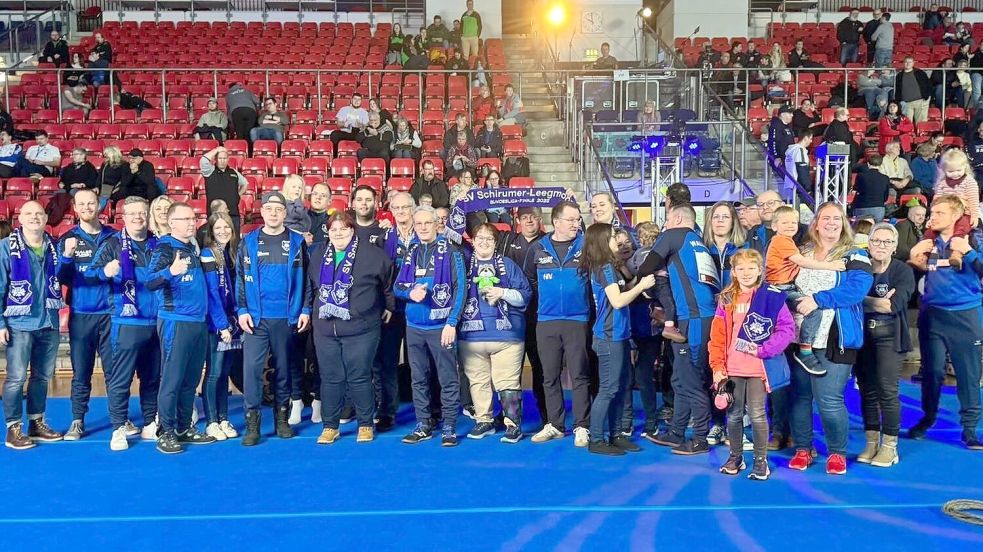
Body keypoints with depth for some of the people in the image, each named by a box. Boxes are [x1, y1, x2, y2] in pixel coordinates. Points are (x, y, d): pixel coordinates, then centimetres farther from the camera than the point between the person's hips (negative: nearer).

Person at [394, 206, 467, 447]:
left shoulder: (450, 252, -3)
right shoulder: (410, 253, 10)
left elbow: (460, 289, -8)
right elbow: (397, 286, 12)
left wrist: (452, 323, -14)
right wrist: (410, 293, -11)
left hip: (441, 325, -5)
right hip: (414, 326, 5)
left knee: (448, 379, -1)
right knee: (419, 379, 11)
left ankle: (449, 427, 7)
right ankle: (423, 426, 20)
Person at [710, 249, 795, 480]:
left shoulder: (772, 297, -5)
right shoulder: (727, 299, 5)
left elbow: (788, 329, -8)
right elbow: (717, 334, 5)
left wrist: (762, 349, -15)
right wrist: (717, 366, -1)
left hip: (759, 367, -3)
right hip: (732, 369, 4)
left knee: (756, 415, 0)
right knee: (733, 415, 11)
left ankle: (761, 461, 14)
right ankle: (735, 457, 26)